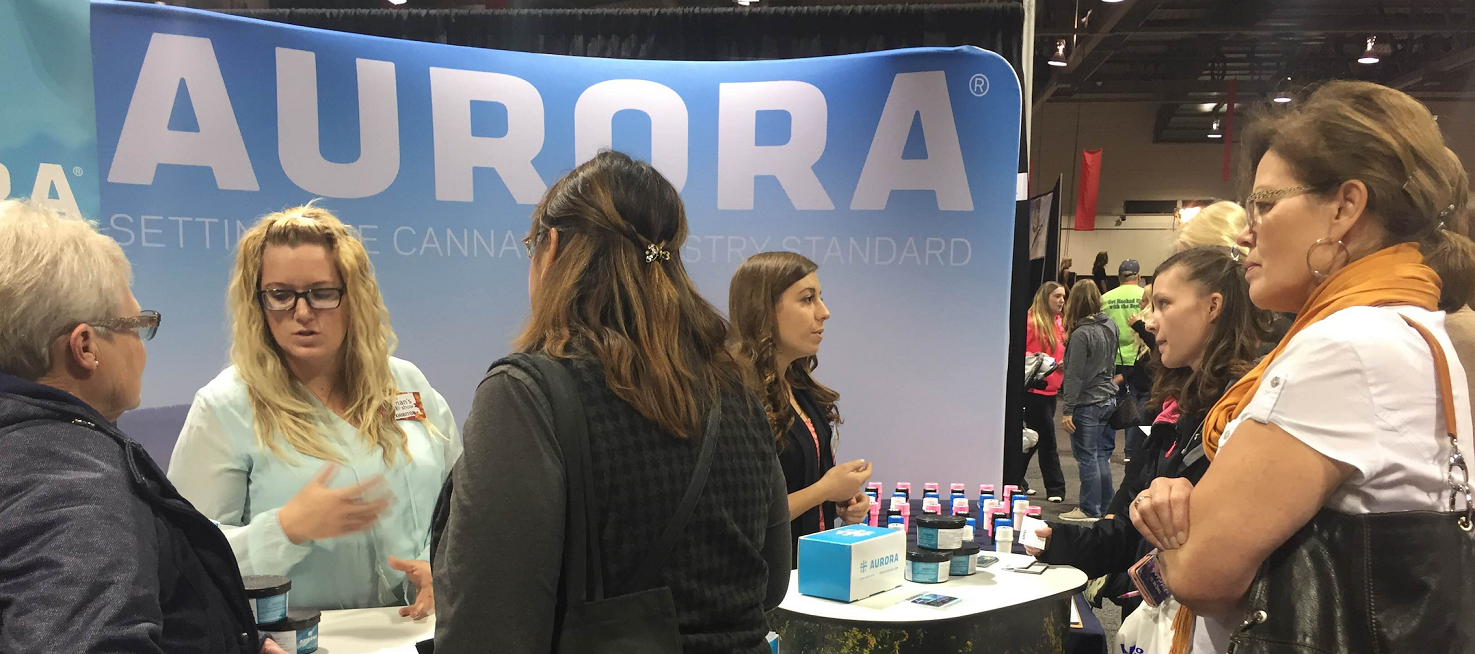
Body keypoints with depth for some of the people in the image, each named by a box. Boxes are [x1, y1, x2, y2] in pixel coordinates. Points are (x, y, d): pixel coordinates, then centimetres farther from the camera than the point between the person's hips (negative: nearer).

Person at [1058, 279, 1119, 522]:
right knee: (1102, 456, 14)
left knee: (1087, 457, 1)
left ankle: (1090, 509, 7)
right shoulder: (1110, 326, 4)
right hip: (1109, 399, 8)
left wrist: (1068, 410, -15)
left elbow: (1075, 376, -18)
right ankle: (1105, 507, 20)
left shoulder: (1081, 334, -18)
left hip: (1088, 403, -8)